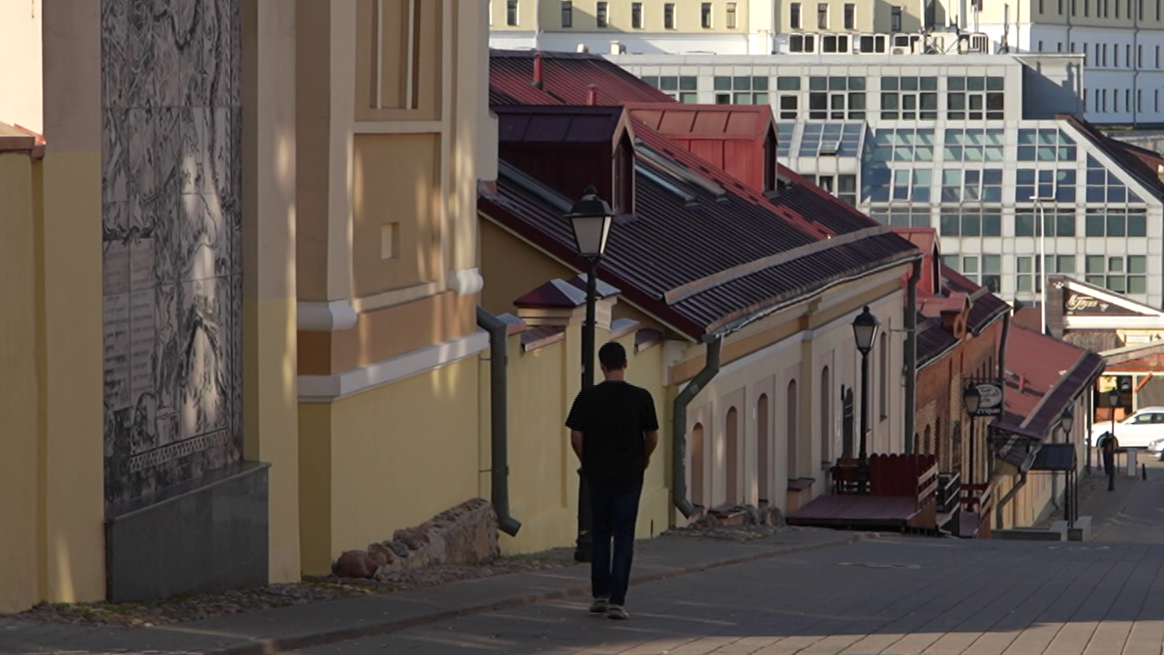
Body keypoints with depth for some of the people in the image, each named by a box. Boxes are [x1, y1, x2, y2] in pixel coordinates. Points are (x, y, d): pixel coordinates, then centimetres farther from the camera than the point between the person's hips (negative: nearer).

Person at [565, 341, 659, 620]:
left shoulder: (587, 397, -5)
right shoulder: (641, 397, -7)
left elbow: (576, 437, -3)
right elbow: (652, 437, 0)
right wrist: (643, 459, 20)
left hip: (597, 475, 1)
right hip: (629, 475, -1)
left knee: (600, 535, 15)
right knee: (624, 537, 1)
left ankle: (600, 595, 16)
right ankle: (617, 601, -5)